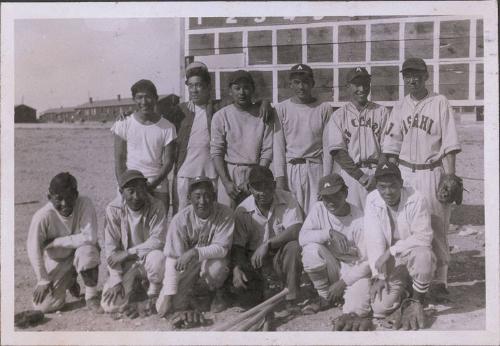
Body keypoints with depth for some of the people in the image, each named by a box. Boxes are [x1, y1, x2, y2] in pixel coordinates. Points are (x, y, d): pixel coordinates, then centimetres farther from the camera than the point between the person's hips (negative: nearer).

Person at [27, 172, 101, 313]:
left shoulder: (84, 204, -24)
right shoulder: (42, 216, -26)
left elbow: (90, 237, -31)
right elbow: (33, 250, -19)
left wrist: (55, 242, -25)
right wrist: (43, 280, -15)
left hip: (79, 253, -1)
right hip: (56, 261, 1)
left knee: (87, 250, -36)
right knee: (44, 306, -10)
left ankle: (91, 297, -11)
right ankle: (69, 281, 25)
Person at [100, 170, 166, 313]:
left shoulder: (156, 207, -14)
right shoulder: (114, 209, -12)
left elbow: (158, 240, -21)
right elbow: (111, 248, -11)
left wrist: (128, 253, -24)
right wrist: (116, 281, -15)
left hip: (147, 258, -1)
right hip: (125, 264, 2)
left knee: (158, 257, -37)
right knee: (111, 306, -14)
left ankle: (154, 293, -5)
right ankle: (132, 285, 20)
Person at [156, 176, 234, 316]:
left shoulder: (225, 214, -19)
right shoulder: (181, 219, -19)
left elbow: (222, 248, -21)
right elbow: (172, 258, -20)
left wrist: (195, 252, -39)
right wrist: (167, 296, -25)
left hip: (212, 259, 0)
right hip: (186, 264, 0)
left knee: (215, 266, -38)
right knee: (164, 308, -15)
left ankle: (217, 292, -1)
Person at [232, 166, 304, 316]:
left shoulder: (287, 200, -11)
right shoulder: (243, 211, -7)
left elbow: (296, 230, -25)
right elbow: (237, 246, -7)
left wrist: (267, 244, -34)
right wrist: (236, 269, -26)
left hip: (281, 257, -1)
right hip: (255, 260, 1)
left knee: (293, 247, -34)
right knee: (238, 283, -26)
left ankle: (291, 300, -20)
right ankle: (260, 288, 14)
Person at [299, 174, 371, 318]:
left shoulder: (359, 219, -17)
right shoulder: (318, 209, -7)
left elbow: (367, 261, -13)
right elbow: (302, 237, -16)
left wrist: (343, 282, -17)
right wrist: (329, 233, -30)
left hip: (355, 270, -3)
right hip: (331, 268, 3)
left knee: (357, 309, -29)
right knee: (310, 249, -27)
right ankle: (325, 297, -5)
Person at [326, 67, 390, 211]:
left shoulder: (382, 112, 11)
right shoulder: (339, 116, 8)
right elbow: (338, 152, -1)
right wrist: (360, 176, -10)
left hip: (378, 173, 1)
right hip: (351, 173, -1)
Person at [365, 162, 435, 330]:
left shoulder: (416, 199, -16)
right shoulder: (372, 201, -8)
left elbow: (424, 237, -20)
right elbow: (374, 241, -11)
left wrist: (391, 250, -26)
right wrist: (378, 276, -16)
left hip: (412, 255, -2)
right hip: (390, 265, 2)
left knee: (423, 255, -38)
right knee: (379, 308, -15)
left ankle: (418, 300, -8)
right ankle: (403, 290, 21)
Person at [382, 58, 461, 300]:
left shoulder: (440, 103, 0)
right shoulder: (399, 107, 10)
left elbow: (449, 146, -4)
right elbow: (391, 147, 10)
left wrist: (449, 179, -10)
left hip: (433, 173, -3)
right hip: (405, 173, 3)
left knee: (437, 228, -1)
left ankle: (440, 281, 7)